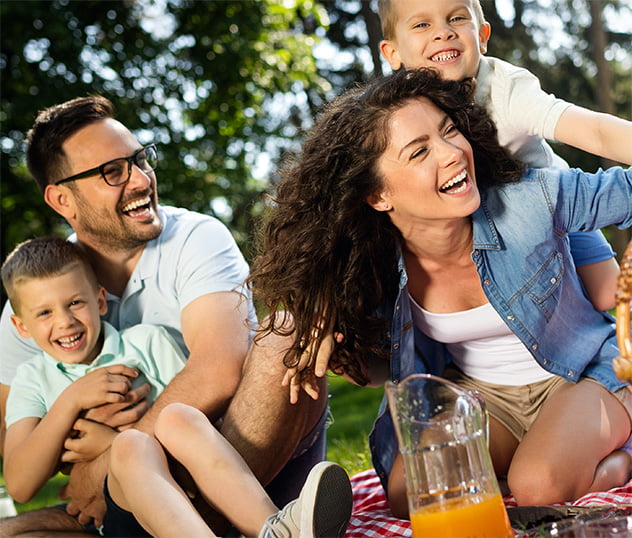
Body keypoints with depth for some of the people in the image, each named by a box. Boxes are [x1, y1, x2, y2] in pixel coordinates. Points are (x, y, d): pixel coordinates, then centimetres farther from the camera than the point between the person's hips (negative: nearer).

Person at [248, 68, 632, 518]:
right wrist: (340, 353, -23)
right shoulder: (376, 267, -17)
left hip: (584, 376, -3)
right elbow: (386, 368, -2)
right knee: (410, 494, -21)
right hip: (475, 391, 3)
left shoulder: (534, 200, -26)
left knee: (539, 486, -31)